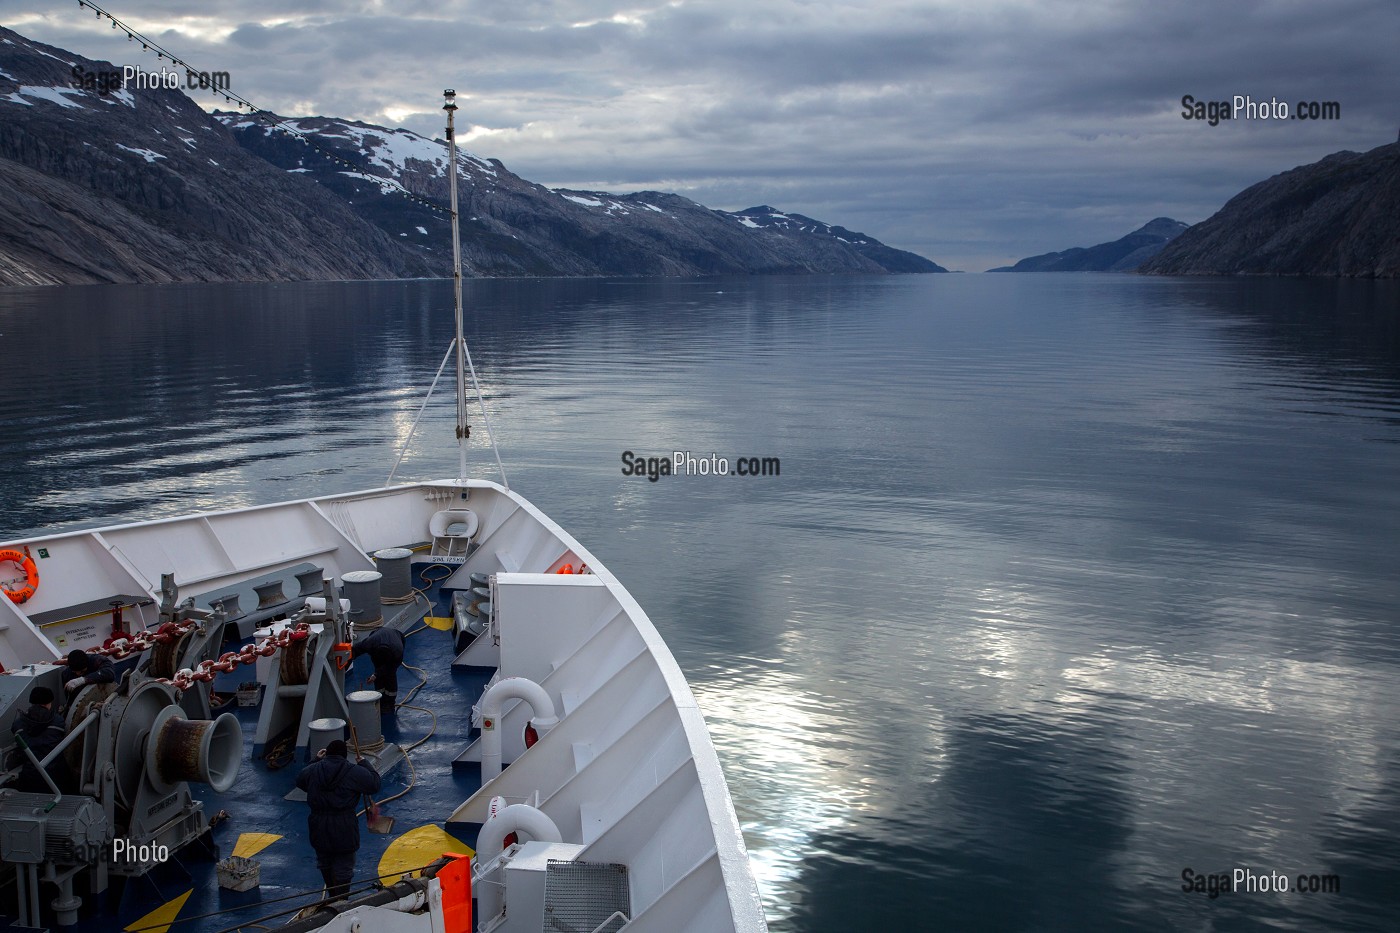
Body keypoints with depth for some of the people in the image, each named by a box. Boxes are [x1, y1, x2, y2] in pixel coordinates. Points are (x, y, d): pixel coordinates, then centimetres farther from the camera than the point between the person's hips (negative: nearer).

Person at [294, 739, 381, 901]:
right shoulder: (354, 772, -11)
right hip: (344, 829, -4)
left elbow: (299, 781, 19)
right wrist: (364, 764, 10)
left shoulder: (313, 770, -1)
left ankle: (331, 895, 41)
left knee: (325, 864, 25)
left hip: (319, 829, 4)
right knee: (343, 868, 6)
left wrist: (316, 760, 23)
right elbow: (374, 783, -2)